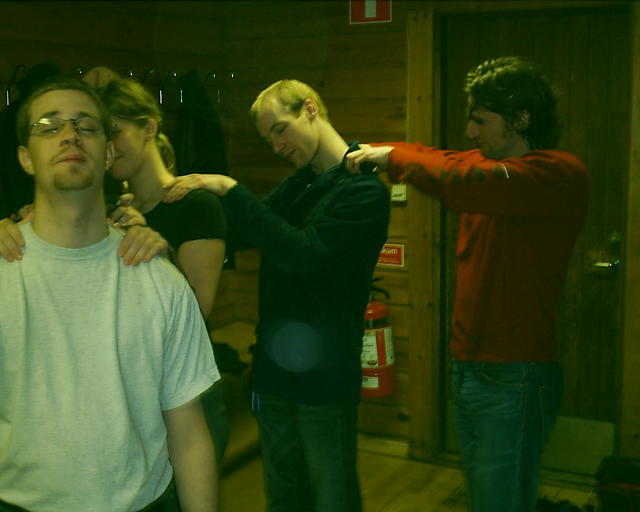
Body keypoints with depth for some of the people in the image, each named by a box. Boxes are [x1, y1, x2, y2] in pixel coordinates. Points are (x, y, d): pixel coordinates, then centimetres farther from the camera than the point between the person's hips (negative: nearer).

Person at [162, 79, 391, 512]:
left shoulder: (364, 190, -13)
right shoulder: (297, 185, 10)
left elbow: (303, 252, -25)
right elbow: (245, 232, 3)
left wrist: (229, 189, -22)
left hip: (324, 378, -7)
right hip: (275, 369, 7)